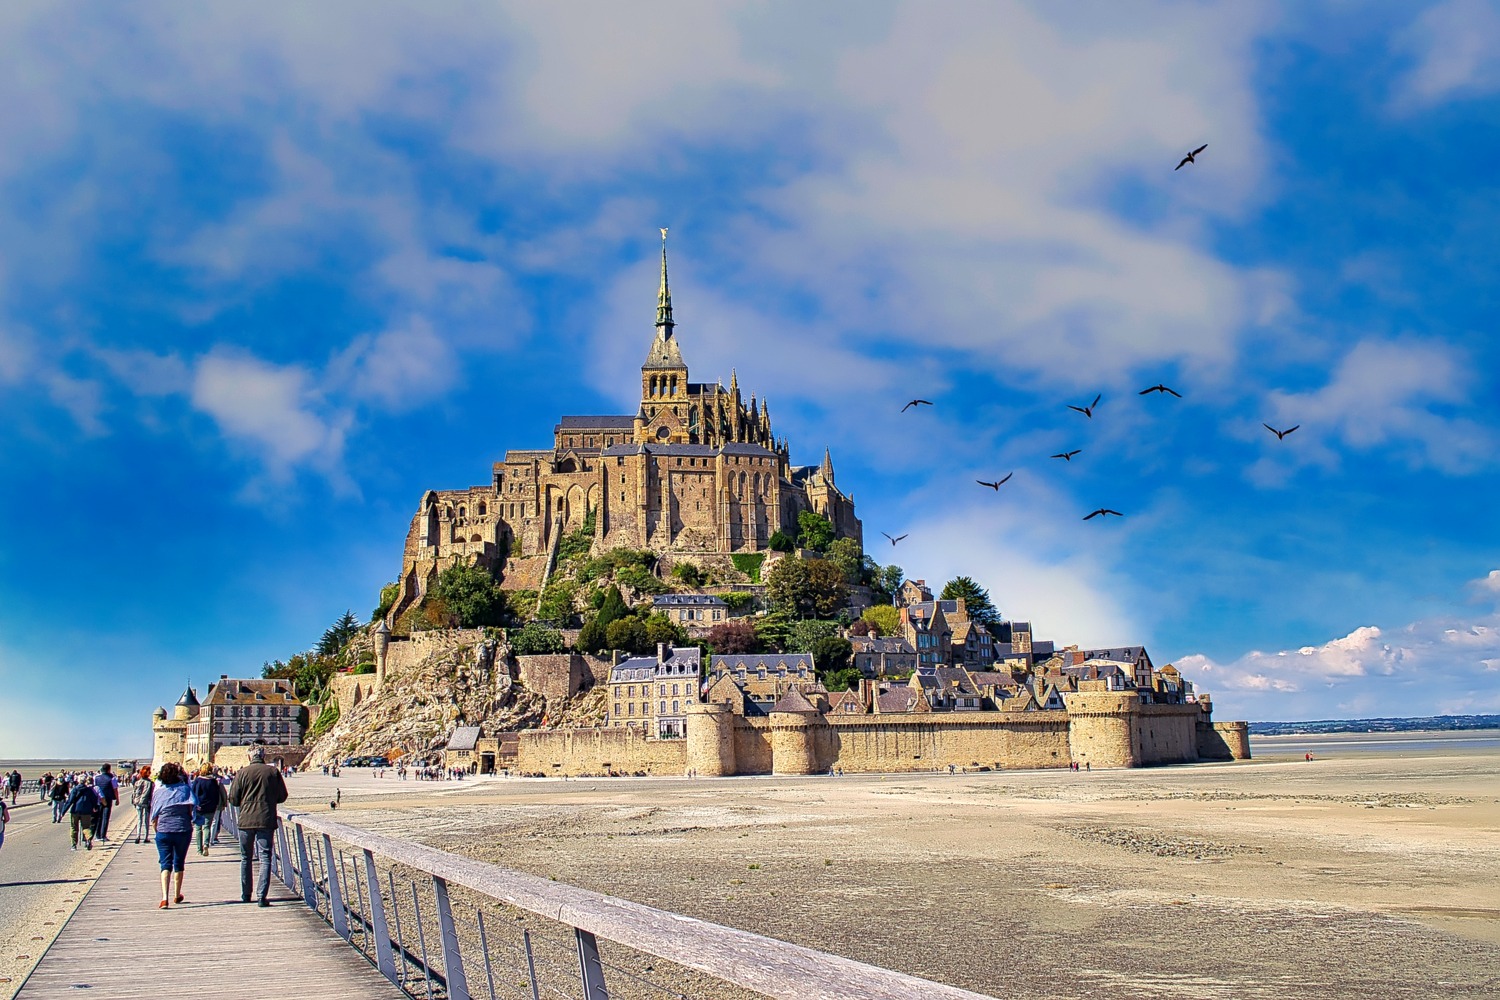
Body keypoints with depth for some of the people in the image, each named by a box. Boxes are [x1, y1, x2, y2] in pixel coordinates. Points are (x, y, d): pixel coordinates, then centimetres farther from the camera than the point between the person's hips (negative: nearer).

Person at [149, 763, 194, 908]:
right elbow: (191, 809, -4)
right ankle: (177, 895, 29)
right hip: (183, 831, 0)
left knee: (166, 865, 0)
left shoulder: (158, 792, 1)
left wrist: (157, 830, 18)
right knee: (179, 864, 15)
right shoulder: (185, 789, -1)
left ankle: (164, 898, -17)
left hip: (163, 831, 0)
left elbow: (154, 818, 4)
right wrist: (191, 823, 13)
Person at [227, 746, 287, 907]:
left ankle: (245, 895, 23)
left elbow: (233, 799, -1)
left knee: (246, 858, 15)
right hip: (266, 821, -1)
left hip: (246, 820, 1)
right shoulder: (273, 772, -1)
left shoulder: (242, 773, -3)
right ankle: (261, 896, -8)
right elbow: (282, 796, 6)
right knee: (265, 858, 1)